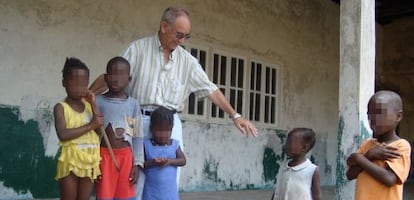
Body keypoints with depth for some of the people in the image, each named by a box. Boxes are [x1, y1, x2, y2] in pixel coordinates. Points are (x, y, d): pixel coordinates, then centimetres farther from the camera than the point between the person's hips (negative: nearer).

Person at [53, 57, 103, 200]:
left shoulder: (88, 105, 9)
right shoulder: (61, 107, -6)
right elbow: (62, 134, -21)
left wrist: (93, 105, -6)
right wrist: (90, 126, -21)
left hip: (89, 161, 5)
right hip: (70, 160, -4)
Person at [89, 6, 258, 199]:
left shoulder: (187, 60, 7)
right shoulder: (137, 48, 0)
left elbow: (210, 89, 8)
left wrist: (234, 115, 2)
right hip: (140, 121, -3)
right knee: (136, 175, 0)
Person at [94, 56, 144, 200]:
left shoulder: (133, 104, 4)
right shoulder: (98, 101, -1)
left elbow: (138, 137, 5)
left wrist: (137, 163, 0)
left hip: (126, 157, 2)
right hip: (105, 156, -2)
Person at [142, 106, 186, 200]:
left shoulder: (174, 144, 4)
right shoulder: (146, 144, -3)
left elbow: (183, 161, -2)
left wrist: (170, 161, -19)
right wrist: (152, 163, -23)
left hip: (170, 191, 2)